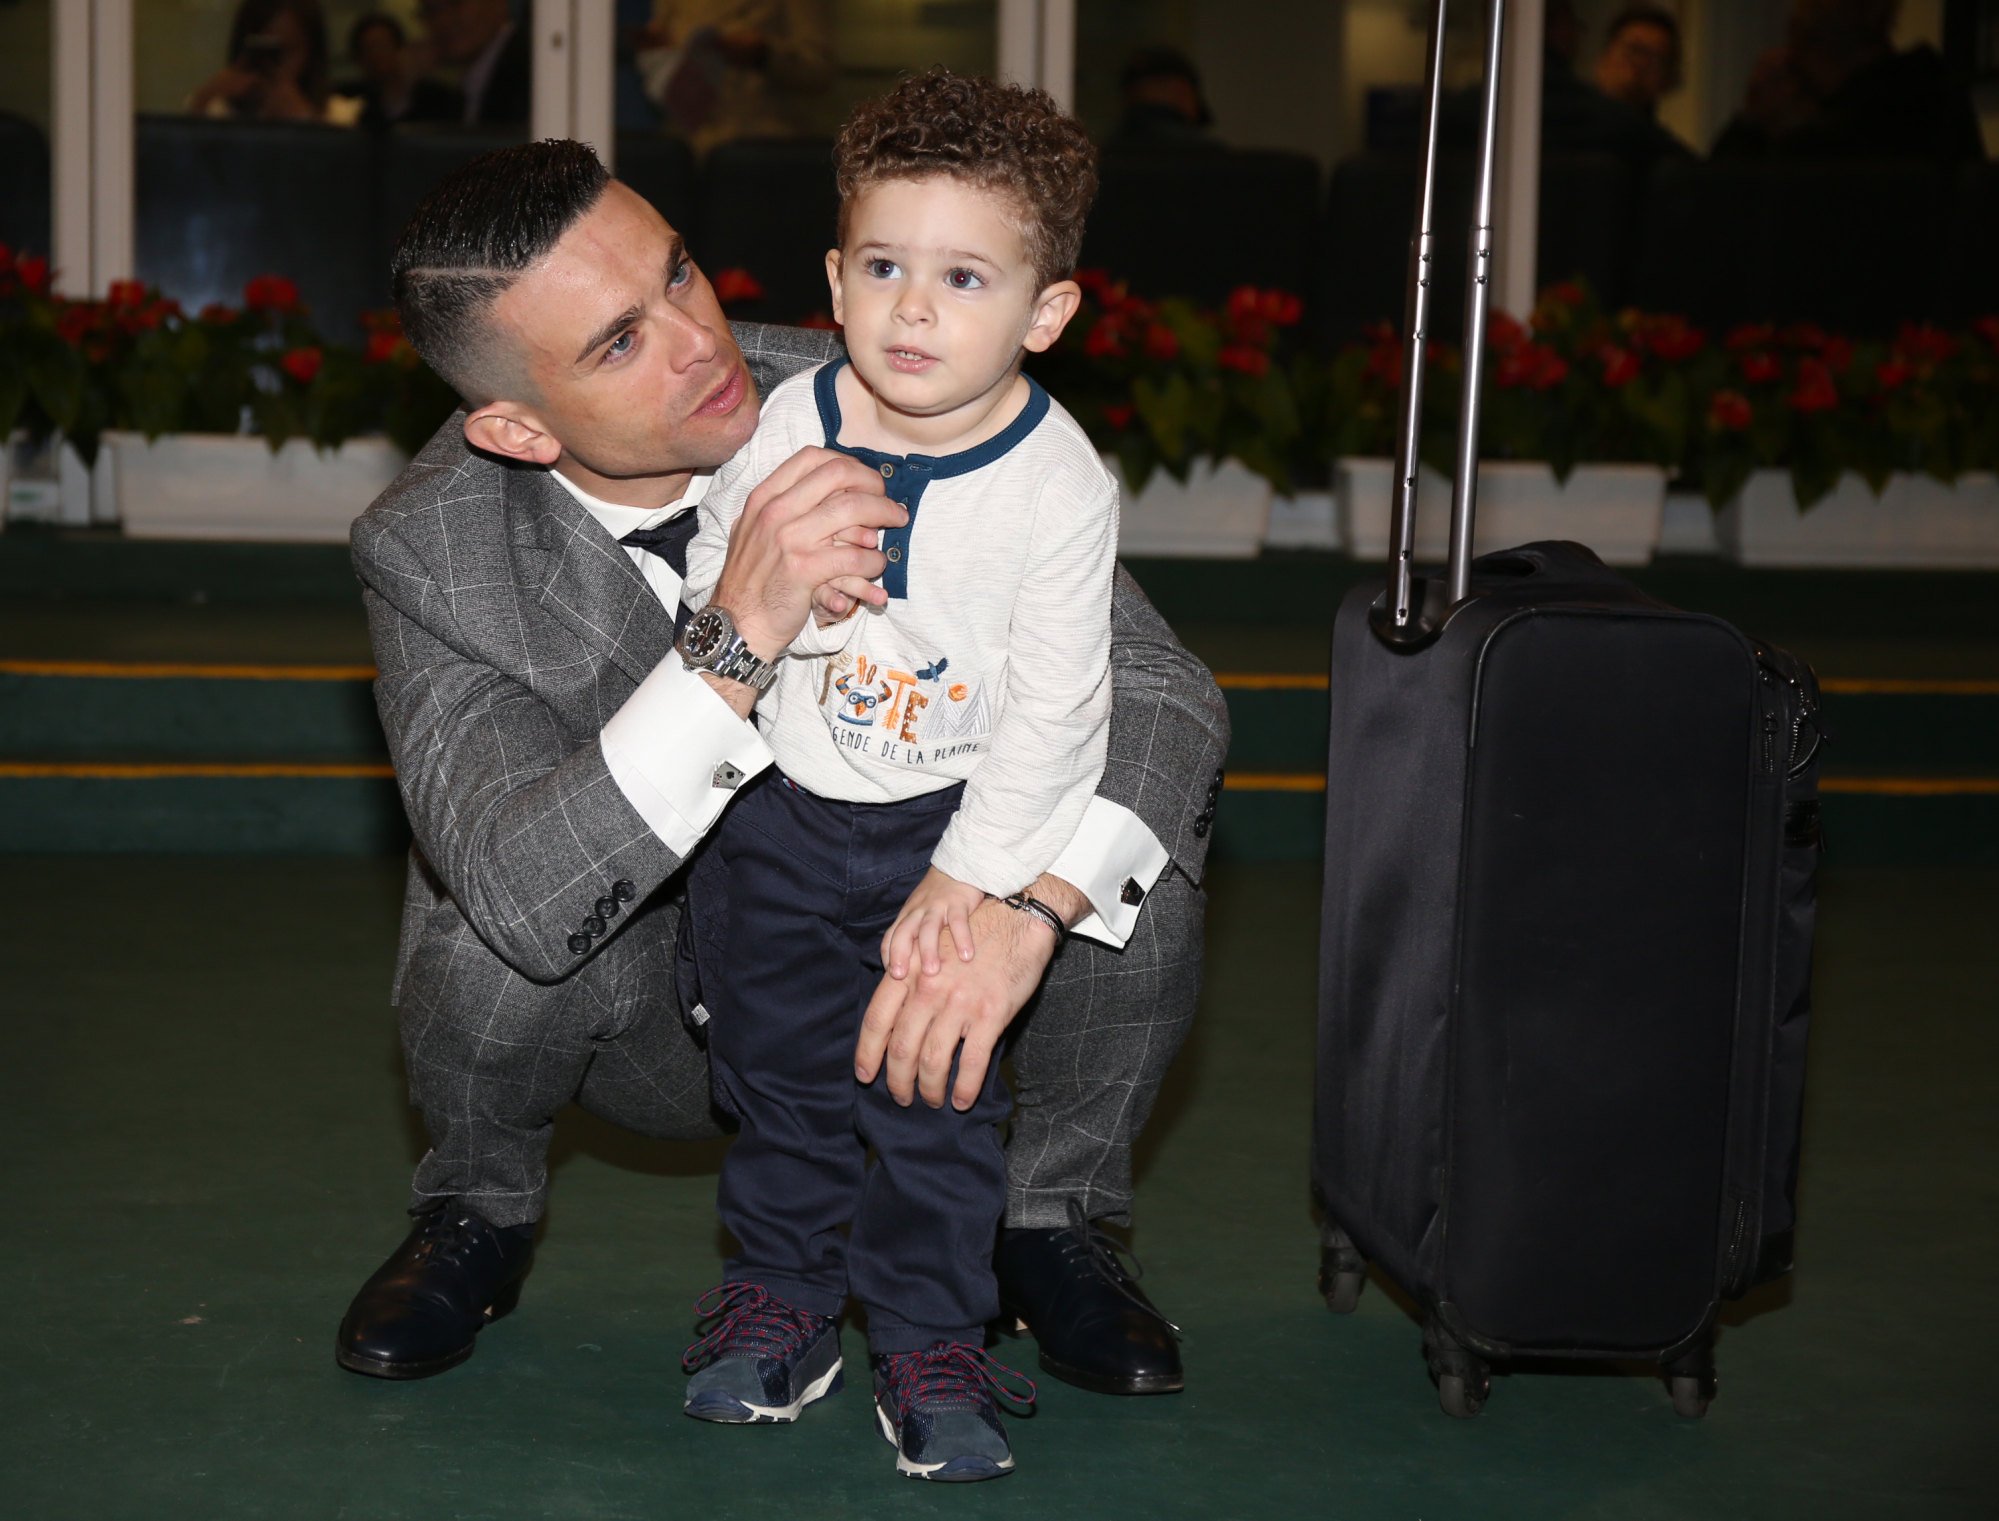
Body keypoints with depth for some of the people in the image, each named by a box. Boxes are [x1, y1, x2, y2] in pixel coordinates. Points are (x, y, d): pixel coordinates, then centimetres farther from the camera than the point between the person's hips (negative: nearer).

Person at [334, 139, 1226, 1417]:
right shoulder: (430, 552, -22)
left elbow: (1165, 693, -24)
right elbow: (523, 898, -37)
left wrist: (1023, 905, -44)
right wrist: (738, 637, -49)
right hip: (652, 1017, 0)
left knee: (1136, 876, -27)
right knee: (493, 943, -32)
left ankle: (1056, 1217, 4)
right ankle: (481, 1214, 5)